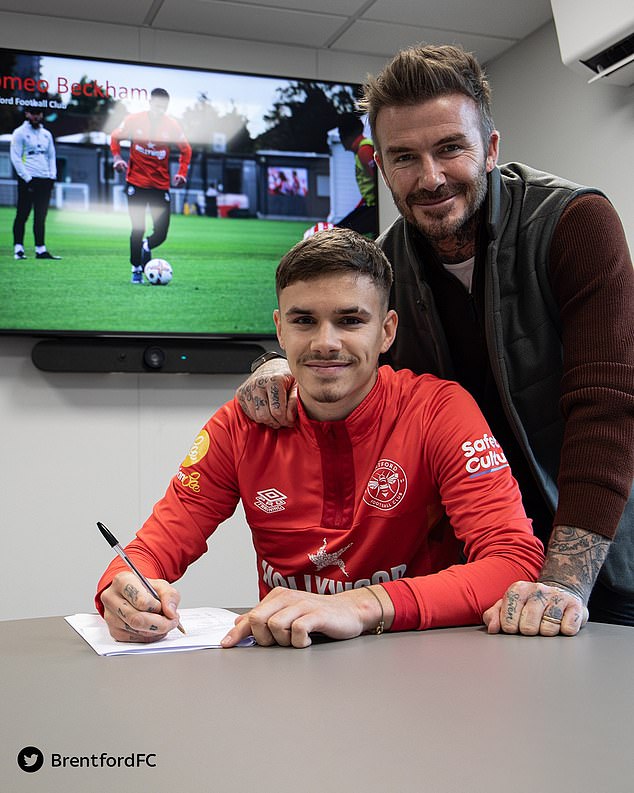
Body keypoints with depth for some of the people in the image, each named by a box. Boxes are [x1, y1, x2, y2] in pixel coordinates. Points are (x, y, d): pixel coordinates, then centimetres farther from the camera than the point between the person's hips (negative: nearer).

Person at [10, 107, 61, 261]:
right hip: (27, 180, -5)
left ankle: (41, 250, 5)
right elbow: (15, 157, -6)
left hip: (45, 180, 5)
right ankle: (18, 249, -3)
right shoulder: (19, 133, 0)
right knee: (22, 215, -4)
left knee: (41, 217, 4)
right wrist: (28, 178, -14)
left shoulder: (46, 134, 17)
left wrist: (52, 176, 6)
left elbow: (51, 156, 20)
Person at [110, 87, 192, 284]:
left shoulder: (172, 125, -3)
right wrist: (117, 158, -6)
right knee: (138, 230, -3)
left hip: (161, 186, 1)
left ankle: (146, 246, 32)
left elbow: (186, 150, 10)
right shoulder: (133, 120, -5)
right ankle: (136, 269, 14)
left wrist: (182, 173, -3)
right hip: (136, 183, -1)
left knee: (161, 234, -3)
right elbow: (115, 138, 10)